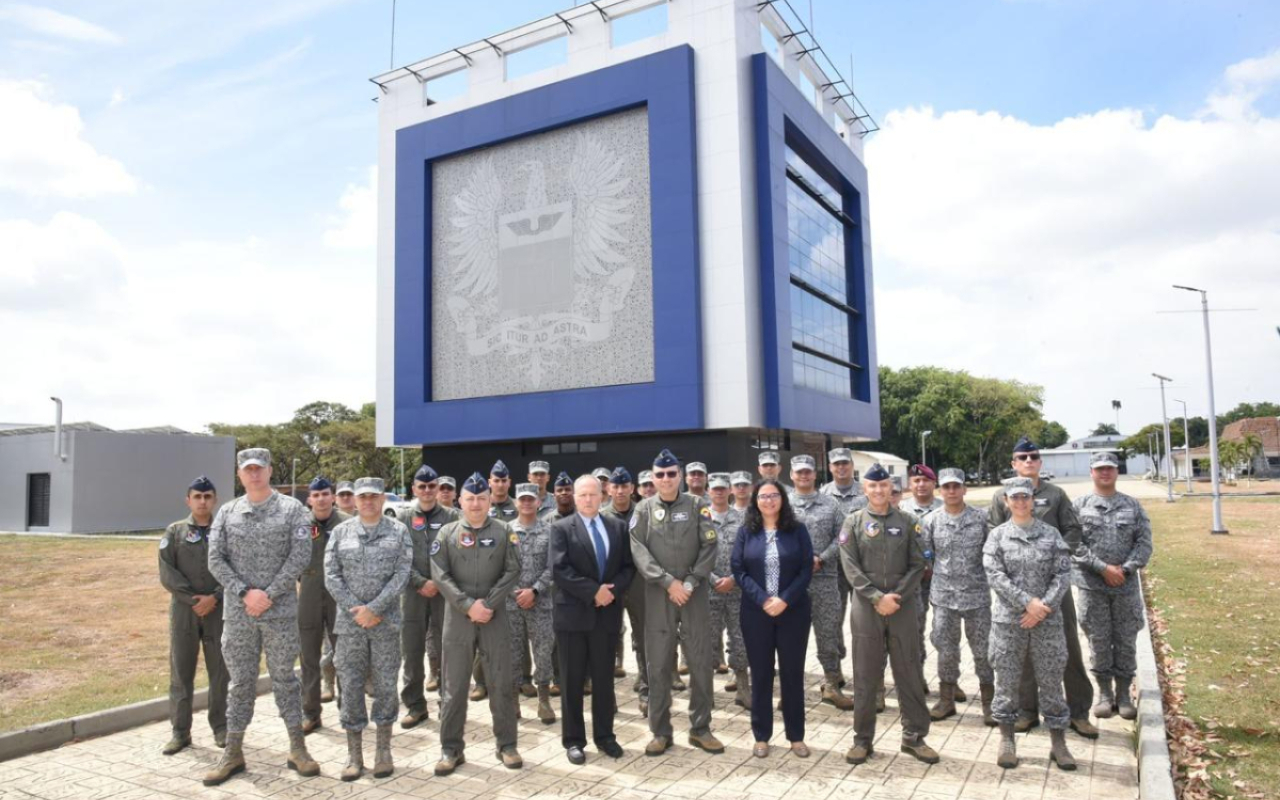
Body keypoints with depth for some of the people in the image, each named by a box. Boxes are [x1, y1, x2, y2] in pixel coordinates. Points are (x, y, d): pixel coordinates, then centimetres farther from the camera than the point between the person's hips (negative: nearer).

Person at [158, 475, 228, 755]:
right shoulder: (174, 532, 6)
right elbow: (167, 573, -2)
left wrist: (214, 598, -13)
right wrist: (193, 598, -11)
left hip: (219, 610, 0)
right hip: (183, 609, 1)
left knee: (220, 671, 4)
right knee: (181, 671, 4)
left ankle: (221, 727, 16)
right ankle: (180, 731, 14)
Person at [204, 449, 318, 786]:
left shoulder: (292, 509, -1)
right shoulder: (227, 513, 7)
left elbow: (300, 556, -8)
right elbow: (216, 560, 1)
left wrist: (268, 595, -13)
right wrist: (245, 593, -11)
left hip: (281, 610, -2)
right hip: (237, 612, 2)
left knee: (285, 678, 7)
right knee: (240, 681, 10)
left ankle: (297, 749, 16)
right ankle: (233, 752, 21)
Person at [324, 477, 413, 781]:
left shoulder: (398, 531, 2)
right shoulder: (341, 532, 6)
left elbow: (401, 574, -5)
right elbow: (331, 575, 1)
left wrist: (374, 608, -14)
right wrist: (355, 609, -9)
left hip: (387, 621, -1)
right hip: (349, 621, 1)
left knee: (386, 685, 4)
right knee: (350, 686, 5)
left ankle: (383, 751, 17)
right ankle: (354, 754, 16)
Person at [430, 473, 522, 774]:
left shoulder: (504, 531, 2)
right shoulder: (447, 533, 1)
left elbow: (513, 571, -2)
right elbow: (440, 575, -5)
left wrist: (489, 603, -11)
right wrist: (469, 605, -13)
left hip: (495, 616, 0)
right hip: (458, 617, 0)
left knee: (501, 682, 5)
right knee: (454, 685, 6)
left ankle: (506, 745, 19)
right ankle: (451, 749, 18)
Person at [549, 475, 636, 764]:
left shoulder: (618, 527, 8)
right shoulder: (562, 528, -2)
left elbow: (629, 566, 6)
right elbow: (560, 570, -12)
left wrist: (612, 590, -11)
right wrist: (593, 591, -17)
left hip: (608, 613, 3)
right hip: (574, 613, -3)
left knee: (604, 679, 11)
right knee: (572, 681, 5)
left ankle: (604, 735, 23)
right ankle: (573, 740, 16)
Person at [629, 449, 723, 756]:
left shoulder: (696, 506, 2)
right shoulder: (644, 509, 2)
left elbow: (709, 547, -3)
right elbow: (638, 551, -6)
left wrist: (690, 583, -12)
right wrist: (668, 582, -14)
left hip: (694, 592, 0)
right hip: (657, 594, 0)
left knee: (701, 661, 5)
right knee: (659, 665, 5)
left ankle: (700, 728, 20)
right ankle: (660, 732, 17)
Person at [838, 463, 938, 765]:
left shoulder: (907, 521, 5)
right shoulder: (853, 522, 1)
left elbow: (917, 565, 1)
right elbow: (851, 568, -5)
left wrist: (896, 597, -10)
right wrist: (877, 598, -14)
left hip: (903, 606, 1)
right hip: (866, 607, -1)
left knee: (909, 673, 7)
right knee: (865, 675, 5)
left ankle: (914, 736, 20)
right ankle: (862, 739, 15)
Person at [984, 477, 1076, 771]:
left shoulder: (1051, 534, 4)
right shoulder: (997, 535, 2)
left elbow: (1063, 575, -1)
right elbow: (995, 576, -7)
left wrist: (1043, 607, -12)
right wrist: (1027, 602, -16)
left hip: (1048, 621, 1)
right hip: (1008, 620, 0)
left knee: (1051, 681, 7)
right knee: (1007, 681, 6)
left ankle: (1058, 743, 20)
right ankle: (1006, 741, 20)